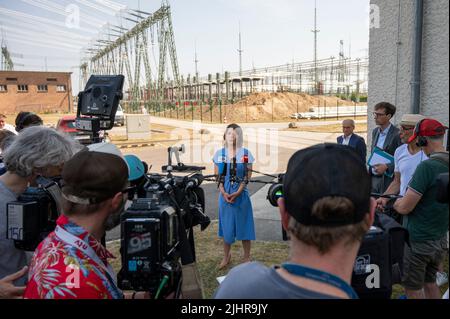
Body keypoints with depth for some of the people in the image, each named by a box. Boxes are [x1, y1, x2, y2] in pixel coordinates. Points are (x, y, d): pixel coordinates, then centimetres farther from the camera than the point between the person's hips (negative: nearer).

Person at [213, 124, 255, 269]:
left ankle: (246, 258, 21)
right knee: (226, 226, 10)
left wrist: (237, 193, -15)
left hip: (241, 195, -1)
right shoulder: (219, 153, 2)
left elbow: (248, 175, -5)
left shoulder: (245, 153, -2)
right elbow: (217, 176, 2)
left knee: (244, 225, 6)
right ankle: (226, 256, 28)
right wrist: (224, 193, -10)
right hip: (224, 195, 2)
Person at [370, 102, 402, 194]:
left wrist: (386, 167, -22)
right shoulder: (375, 131, 11)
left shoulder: (397, 134, -12)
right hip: (373, 177, 6)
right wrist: (370, 170, 12)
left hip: (388, 179, -6)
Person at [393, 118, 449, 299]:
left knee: (413, 289, 9)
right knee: (430, 283, 23)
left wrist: (397, 202, -1)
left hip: (418, 241, -8)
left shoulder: (427, 167, -24)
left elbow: (404, 208, -23)